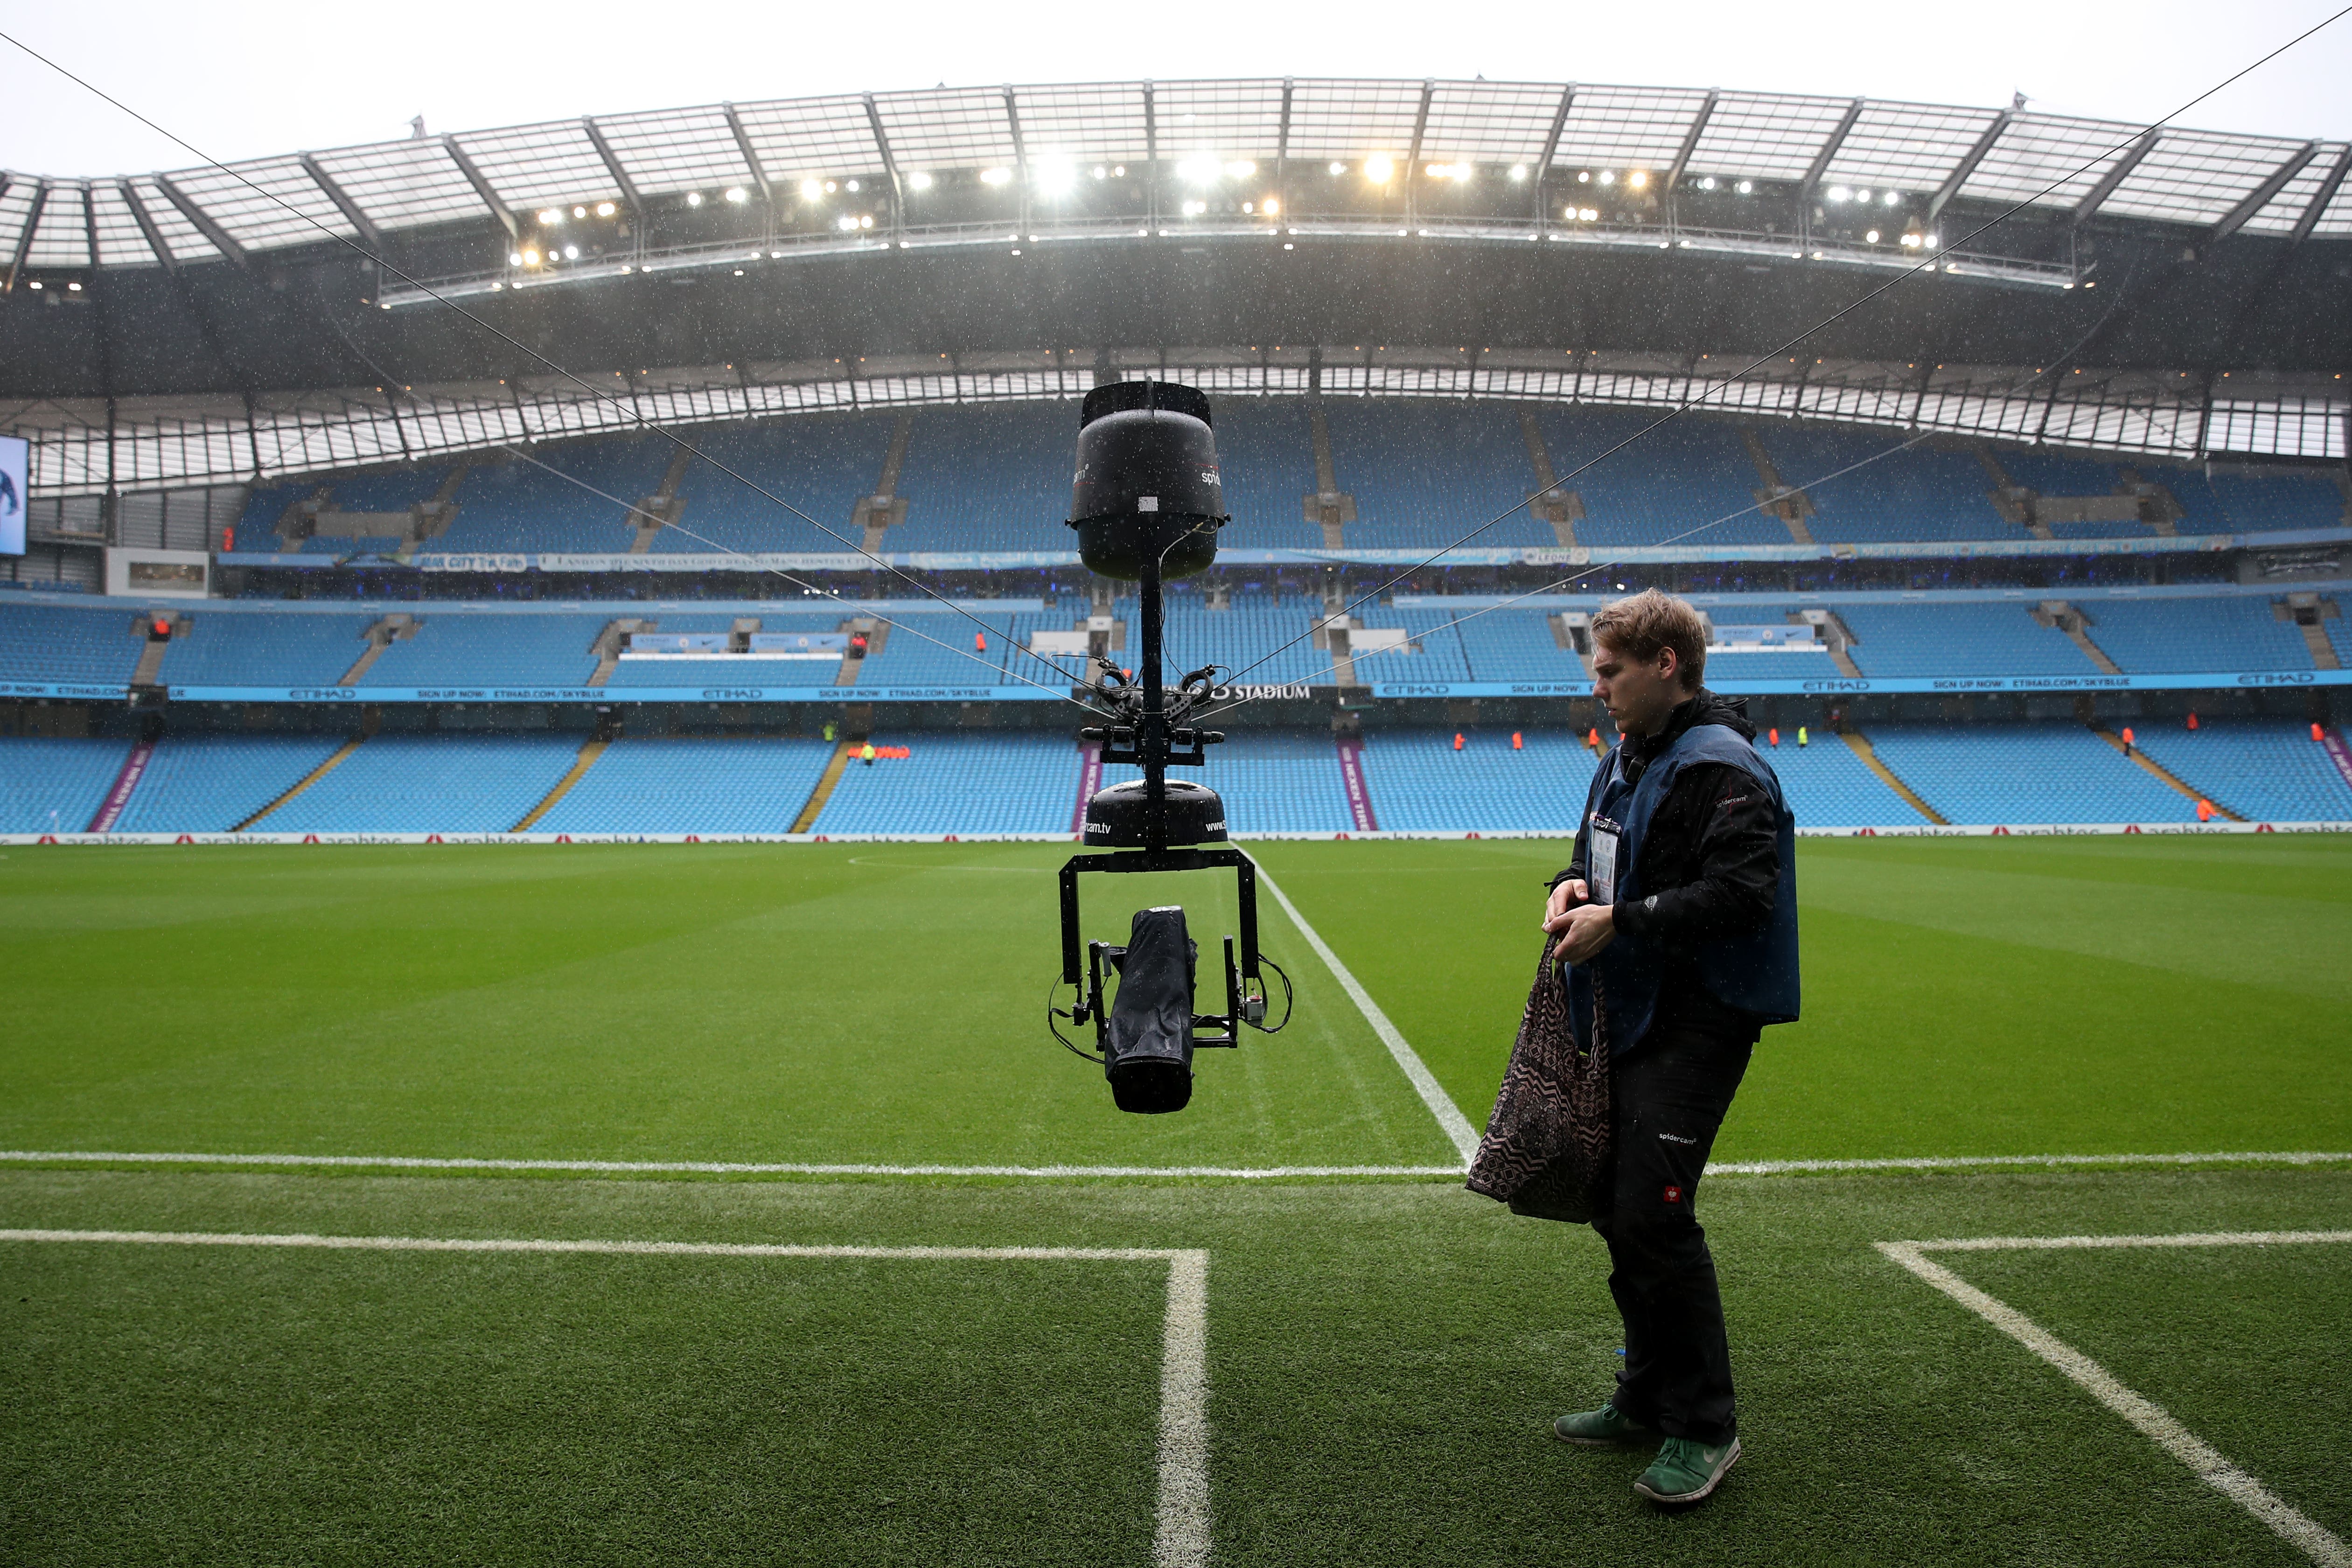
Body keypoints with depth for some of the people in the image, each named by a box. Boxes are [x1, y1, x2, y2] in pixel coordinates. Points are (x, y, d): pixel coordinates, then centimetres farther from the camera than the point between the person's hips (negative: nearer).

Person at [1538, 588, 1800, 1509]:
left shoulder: (1719, 768, -15)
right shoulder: (1626, 757, 15)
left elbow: (1742, 892, -24)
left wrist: (1619, 921, -21)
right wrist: (1572, 886, 3)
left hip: (1694, 1026, -10)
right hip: (1627, 1019, 10)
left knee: (1652, 1214, -10)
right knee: (1617, 1210, 14)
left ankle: (1705, 1426, 7)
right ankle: (1649, 1399, 30)